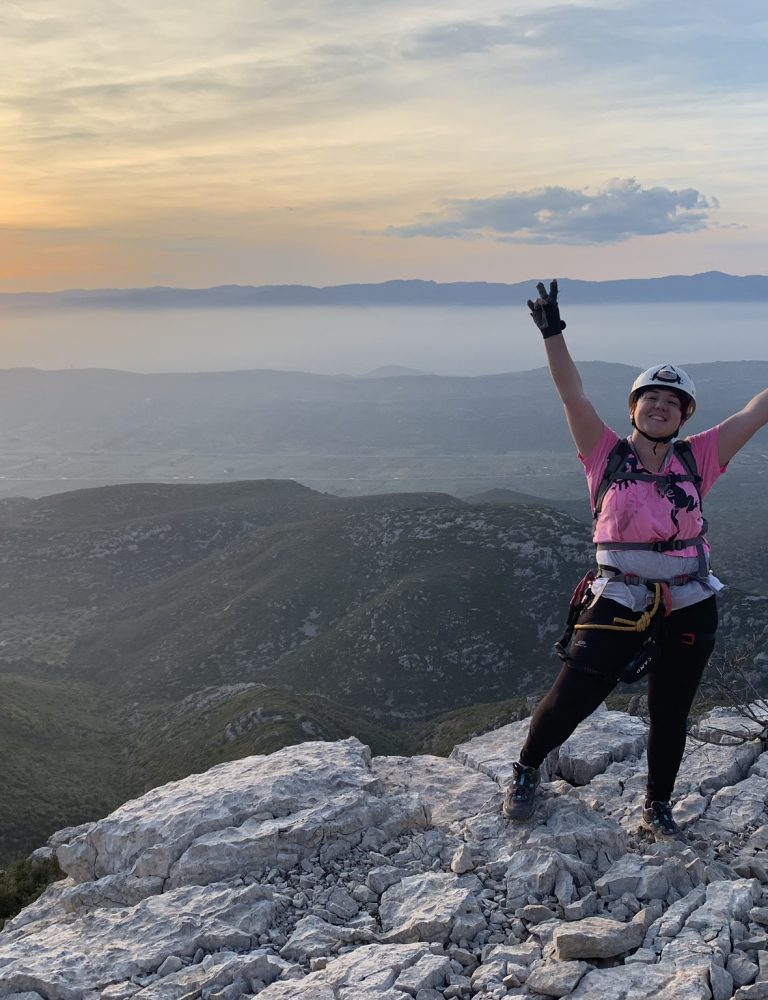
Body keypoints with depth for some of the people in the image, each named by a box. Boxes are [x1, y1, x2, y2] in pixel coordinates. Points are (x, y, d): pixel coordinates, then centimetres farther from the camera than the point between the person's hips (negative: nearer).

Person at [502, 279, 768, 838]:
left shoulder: (696, 460, 3)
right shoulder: (608, 456, -2)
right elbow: (572, 395, -11)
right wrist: (552, 332, -20)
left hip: (690, 608, 3)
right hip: (619, 602, -2)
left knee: (670, 715, 13)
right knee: (573, 697, -4)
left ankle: (658, 807, 35)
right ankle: (527, 771, 25)